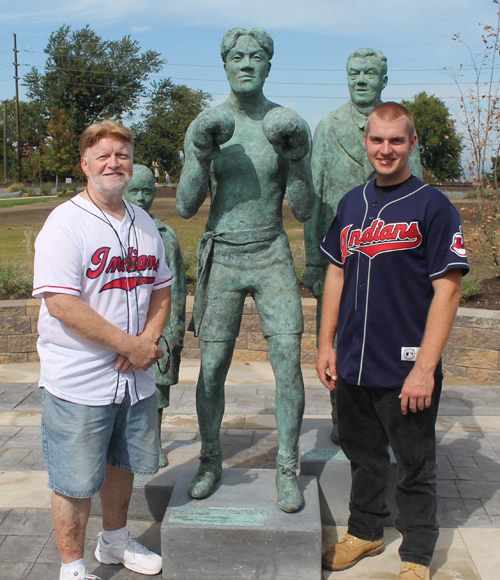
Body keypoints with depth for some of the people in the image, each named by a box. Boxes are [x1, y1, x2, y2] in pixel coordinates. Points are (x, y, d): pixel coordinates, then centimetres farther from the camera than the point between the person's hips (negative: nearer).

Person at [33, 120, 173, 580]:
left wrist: (148, 341, -6)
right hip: (79, 384, -6)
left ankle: (115, 541, 44)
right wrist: (130, 345, -19)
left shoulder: (143, 224, 9)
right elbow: (62, 304, -21)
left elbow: (161, 288, 13)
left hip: (135, 380, 7)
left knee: (122, 463, 22)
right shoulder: (66, 223, -13)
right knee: (75, 479, 6)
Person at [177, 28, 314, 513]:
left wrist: (296, 160, -23)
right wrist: (203, 157, -22)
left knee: (289, 365, -7)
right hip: (221, 258, 0)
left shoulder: (288, 126, -4)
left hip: (272, 258, 0)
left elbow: (304, 211, -6)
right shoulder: (203, 127, -3)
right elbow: (185, 208, -7)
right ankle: (210, 463, 26)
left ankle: (287, 470, 11)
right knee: (211, 370, 5)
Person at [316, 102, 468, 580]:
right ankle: (364, 532, 41)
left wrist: (425, 367, -18)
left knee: (414, 467, 10)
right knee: (363, 456, 21)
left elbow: (446, 290, -13)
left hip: (406, 369, -5)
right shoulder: (352, 203, 8)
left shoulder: (433, 207, -9)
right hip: (352, 365, 5)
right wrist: (326, 344, 9)